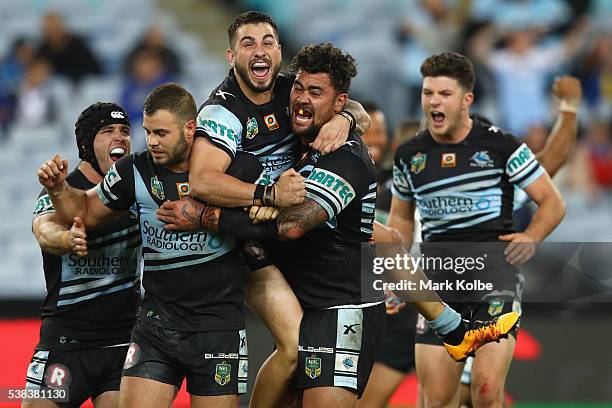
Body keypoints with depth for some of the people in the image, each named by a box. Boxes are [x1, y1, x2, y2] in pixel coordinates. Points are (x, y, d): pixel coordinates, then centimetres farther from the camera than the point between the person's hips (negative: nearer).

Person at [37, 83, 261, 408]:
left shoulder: (238, 167, -7)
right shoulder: (135, 172, -1)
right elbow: (87, 211, 16)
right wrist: (58, 189, -4)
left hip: (220, 327, -2)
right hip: (157, 323, 2)